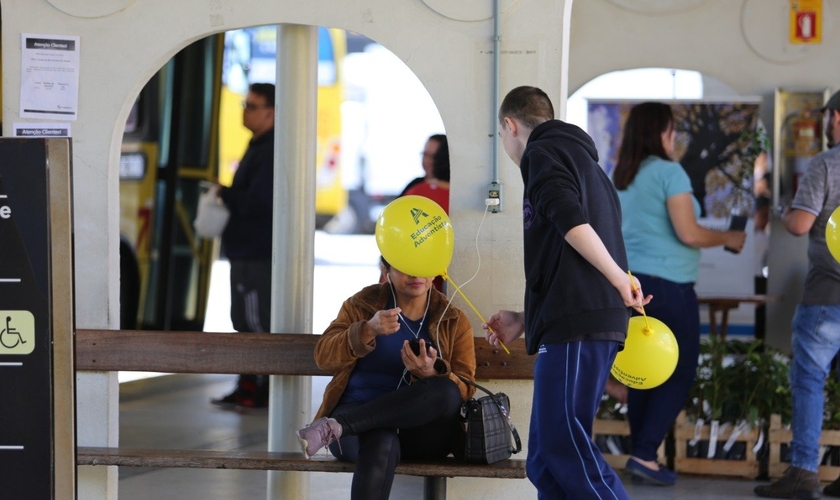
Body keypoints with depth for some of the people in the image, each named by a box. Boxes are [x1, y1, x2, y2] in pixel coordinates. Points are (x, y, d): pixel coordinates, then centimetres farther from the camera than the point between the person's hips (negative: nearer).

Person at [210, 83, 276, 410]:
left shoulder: (271, 152, -17)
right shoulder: (258, 147, 18)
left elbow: (258, 201, -25)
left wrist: (224, 194, -11)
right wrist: (226, 196, 7)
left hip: (259, 255, -11)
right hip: (246, 250, 11)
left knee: (258, 323, -7)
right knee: (246, 322, 13)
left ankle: (264, 392, -2)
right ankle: (248, 390, 19)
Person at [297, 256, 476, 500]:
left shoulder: (455, 322, 9)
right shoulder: (362, 305, 8)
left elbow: (464, 389, 1)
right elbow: (324, 358, -3)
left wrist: (432, 373, -22)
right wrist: (368, 331, -22)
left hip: (422, 434, 2)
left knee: (444, 391, -34)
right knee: (381, 444, -39)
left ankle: (335, 426, -36)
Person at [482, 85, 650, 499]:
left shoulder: (543, 152, 1)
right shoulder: (583, 162, 29)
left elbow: (570, 221, -17)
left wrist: (621, 281, -13)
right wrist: (524, 321, 30)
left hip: (575, 326, -9)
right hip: (598, 323, 9)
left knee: (564, 447, -13)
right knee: (546, 461, 7)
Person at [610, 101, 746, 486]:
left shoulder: (621, 177, 12)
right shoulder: (669, 171, -12)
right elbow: (688, 233, -16)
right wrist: (727, 238, -2)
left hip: (631, 281, 8)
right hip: (666, 284, -8)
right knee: (680, 373, 0)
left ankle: (641, 457, 11)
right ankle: (644, 455, -7)